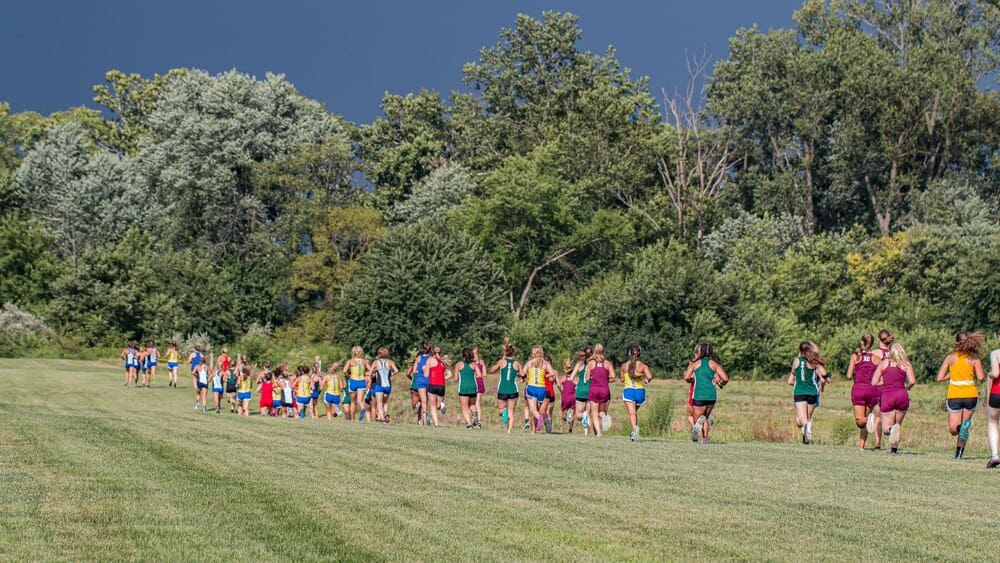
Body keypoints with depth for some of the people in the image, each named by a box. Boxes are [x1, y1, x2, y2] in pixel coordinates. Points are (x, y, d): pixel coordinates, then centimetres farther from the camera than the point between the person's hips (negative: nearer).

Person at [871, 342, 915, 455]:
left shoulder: (883, 363, 10)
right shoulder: (906, 364, 7)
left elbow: (874, 382, 5)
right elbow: (912, 381, -6)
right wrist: (907, 387, 15)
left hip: (887, 396, -1)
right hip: (902, 395, 1)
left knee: (886, 428, 5)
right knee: (898, 424, 20)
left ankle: (891, 429, -29)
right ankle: (894, 449, 14)